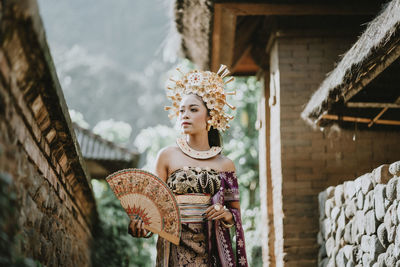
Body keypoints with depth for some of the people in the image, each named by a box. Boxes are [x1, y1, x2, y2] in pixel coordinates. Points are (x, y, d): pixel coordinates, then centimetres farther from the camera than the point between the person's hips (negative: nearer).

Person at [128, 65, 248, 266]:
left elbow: (236, 212, 15)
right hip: (176, 248, -1)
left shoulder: (225, 164, 9)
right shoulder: (167, 156, 5)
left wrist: (226, 214, -6)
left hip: (214, 249, 2)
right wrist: (141, 223, -17)